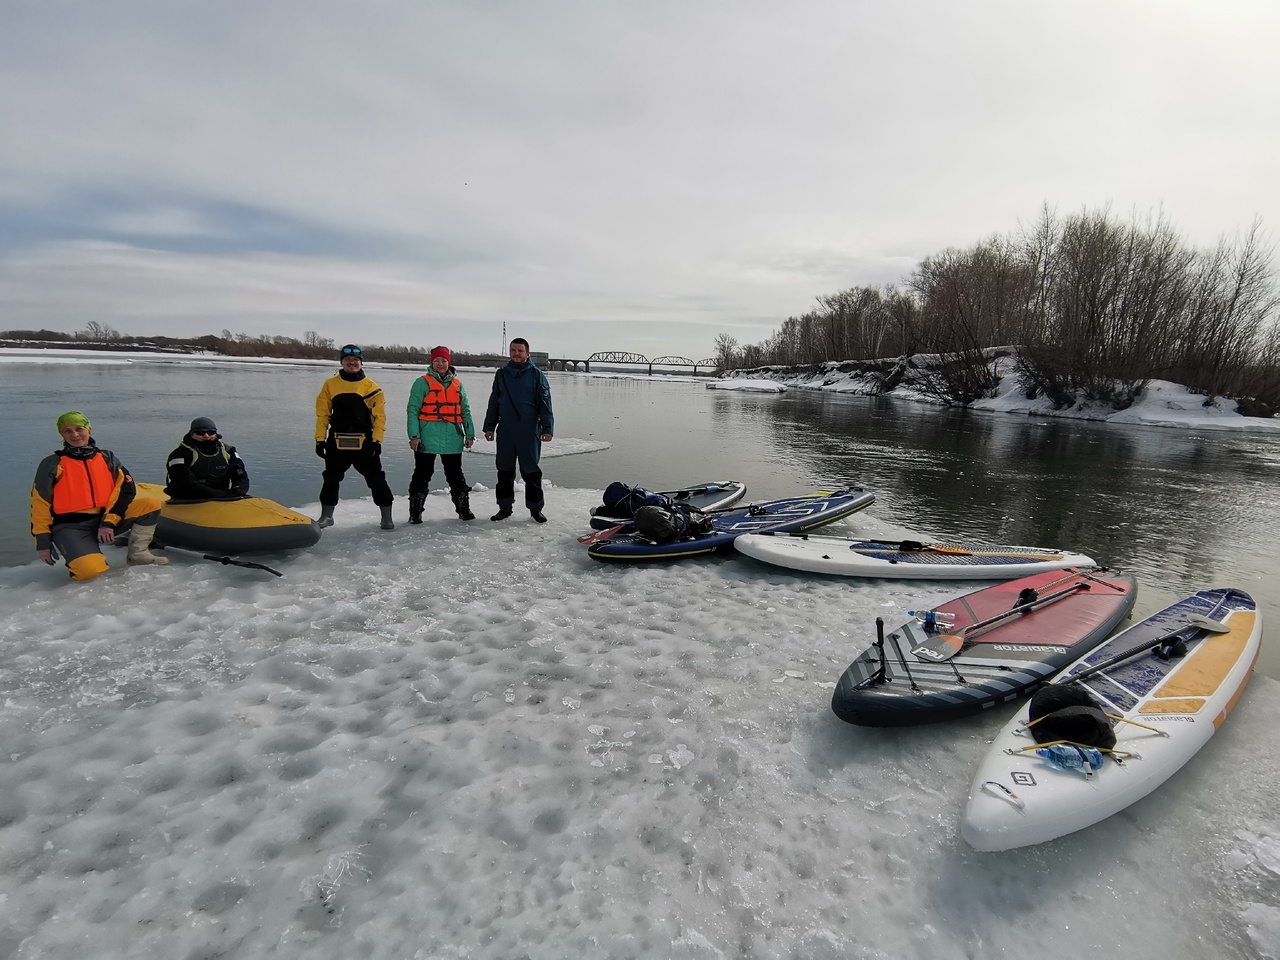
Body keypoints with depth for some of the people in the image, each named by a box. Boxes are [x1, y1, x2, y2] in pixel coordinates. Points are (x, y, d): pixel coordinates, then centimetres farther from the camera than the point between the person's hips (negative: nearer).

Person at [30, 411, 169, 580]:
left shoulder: (107, 458, 6)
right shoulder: (52, 464, -1)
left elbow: (126, 489, -2)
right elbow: (40, 504, -1)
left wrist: (109, 521, -14)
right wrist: (43, 541, -3)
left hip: (104, 519, 4)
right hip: (71, 526, -4)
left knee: (151, 504, -18)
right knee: (90, 569, -31)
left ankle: (137, 553, -5)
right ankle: (80, 558, 8)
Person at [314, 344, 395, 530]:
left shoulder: (372, 387, 1)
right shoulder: (330, 385, 5)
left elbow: (379, 415, -2)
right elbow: (322, 414, 4)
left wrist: (377, 440, -9)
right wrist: (320, 439, -1)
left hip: (364, 442, -2)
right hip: (337, 442, 2)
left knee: (376, 479, -2)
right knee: (331, 479, 13)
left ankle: (386, 516, 8)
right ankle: (326, 516, 29)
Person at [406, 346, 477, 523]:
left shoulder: (457, 385, 12)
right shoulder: (422, 382, 0)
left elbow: (465, 411, 14)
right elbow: (412, 410, -4)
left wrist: (469, 434, 7)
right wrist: (414, 435, -12)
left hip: (452, 440, 3)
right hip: (427, 439, -3)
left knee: (455, 474, 12)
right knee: (422, 475, 3)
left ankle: (464, 508, 20)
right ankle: (415, 512, 12)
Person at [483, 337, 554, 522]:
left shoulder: (536, 375, 0)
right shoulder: (501, 374, 11)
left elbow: (545, 403, -3)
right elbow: (493, 402, 15)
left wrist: (547, 428, -11)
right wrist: (489, 426, 12)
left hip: (529, 431, -4)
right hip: (505, 430, 4)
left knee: (531, 471, 2)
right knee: (504, 470, 9)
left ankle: (535, 508, 12)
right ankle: (505, 507, 21)